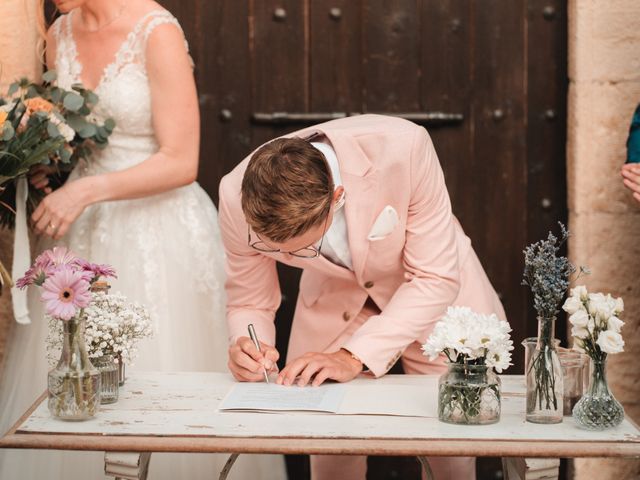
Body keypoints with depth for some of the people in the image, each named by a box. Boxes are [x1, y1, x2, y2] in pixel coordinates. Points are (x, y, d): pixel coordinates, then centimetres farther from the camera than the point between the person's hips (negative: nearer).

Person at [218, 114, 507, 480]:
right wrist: (246, 347, -33)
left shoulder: (402, 148, -38)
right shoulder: (237, 198, -28)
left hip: (433, 296, -1)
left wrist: (354, 356, -35)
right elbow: (249, 303, -11)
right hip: (335, 302, 2)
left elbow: (436, 277, -28)